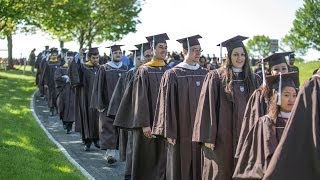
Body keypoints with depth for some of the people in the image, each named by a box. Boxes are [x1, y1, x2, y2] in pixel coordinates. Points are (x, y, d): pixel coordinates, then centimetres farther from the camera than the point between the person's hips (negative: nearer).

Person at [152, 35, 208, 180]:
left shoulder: (205, 74, 8)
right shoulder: (172, 74, -4)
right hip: (181, 133, -3)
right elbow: (167, 104, -6)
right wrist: (169, 133, -11)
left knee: (199, 168, 7)